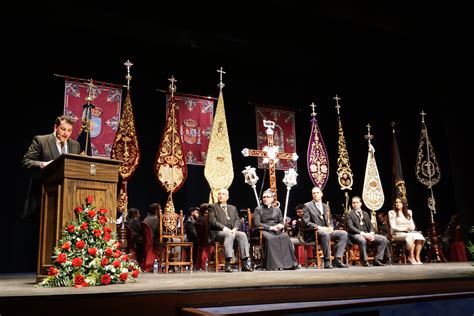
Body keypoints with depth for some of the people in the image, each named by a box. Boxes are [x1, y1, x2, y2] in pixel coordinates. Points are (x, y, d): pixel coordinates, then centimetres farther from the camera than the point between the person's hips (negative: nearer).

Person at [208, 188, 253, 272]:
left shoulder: (233, 208, 25)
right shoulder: (212, 207, 11)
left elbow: (237, 220, 13)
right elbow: (212, 221, -4)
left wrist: (235, 228, -10)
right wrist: (224, 228, -17)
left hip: (232, 231, 4)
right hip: (217, 232, -4)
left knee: (243, 235, -26)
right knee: (229, 235, -36)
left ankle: (246, 262, -32)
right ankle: (227, 263, -42)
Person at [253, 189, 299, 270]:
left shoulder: (277, 209, 26)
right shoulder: (258, 209, 15)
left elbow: (281, 222, 18)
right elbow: (257, 223, 1)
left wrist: (280, 226, -8)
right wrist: (270, 227, -11)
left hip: (277, 230, 3)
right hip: (264, 231, -3)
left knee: (285, 236, -32)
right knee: (270, 238, -38)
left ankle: (289, 264, -33)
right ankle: (272, 266, -40)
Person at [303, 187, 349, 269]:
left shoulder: (325, 206, 20)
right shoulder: (307, 206, 1)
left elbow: (329, 221, 21)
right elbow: (306, 222, -10)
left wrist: (331, 227, -3)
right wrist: (319, 227, -20)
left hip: (326, 230, 7)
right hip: (313, 234, -7)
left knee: (344, 233, -13)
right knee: (325, 233, -38)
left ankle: (337, 259, -18)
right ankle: (327, 261, -30)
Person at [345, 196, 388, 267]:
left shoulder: (365, 214, 22)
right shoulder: (349, 214, 3)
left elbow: (370, 225, 16)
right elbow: (350, 227, -10)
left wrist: (371, 233, -8)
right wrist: (362, 233, -22)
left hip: (367, 234, 6)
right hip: (355, 235, -6)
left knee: (384, 239, -12)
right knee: (362, 240, -40)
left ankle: (377, 260, -9)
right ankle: (364, 262, -26)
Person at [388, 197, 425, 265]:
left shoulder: (408, 212, 18)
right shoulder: (392, 213, 2)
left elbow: (412, 225, 15)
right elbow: (393, 227, -6)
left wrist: (411, 227, -8)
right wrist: (405, 228, -15)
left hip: (409, 232, 5)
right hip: (397, 234, -5)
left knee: (419, 236, -28)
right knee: (411, 236, -36)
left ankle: (417, 257, -27)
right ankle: (411, 257, -27)